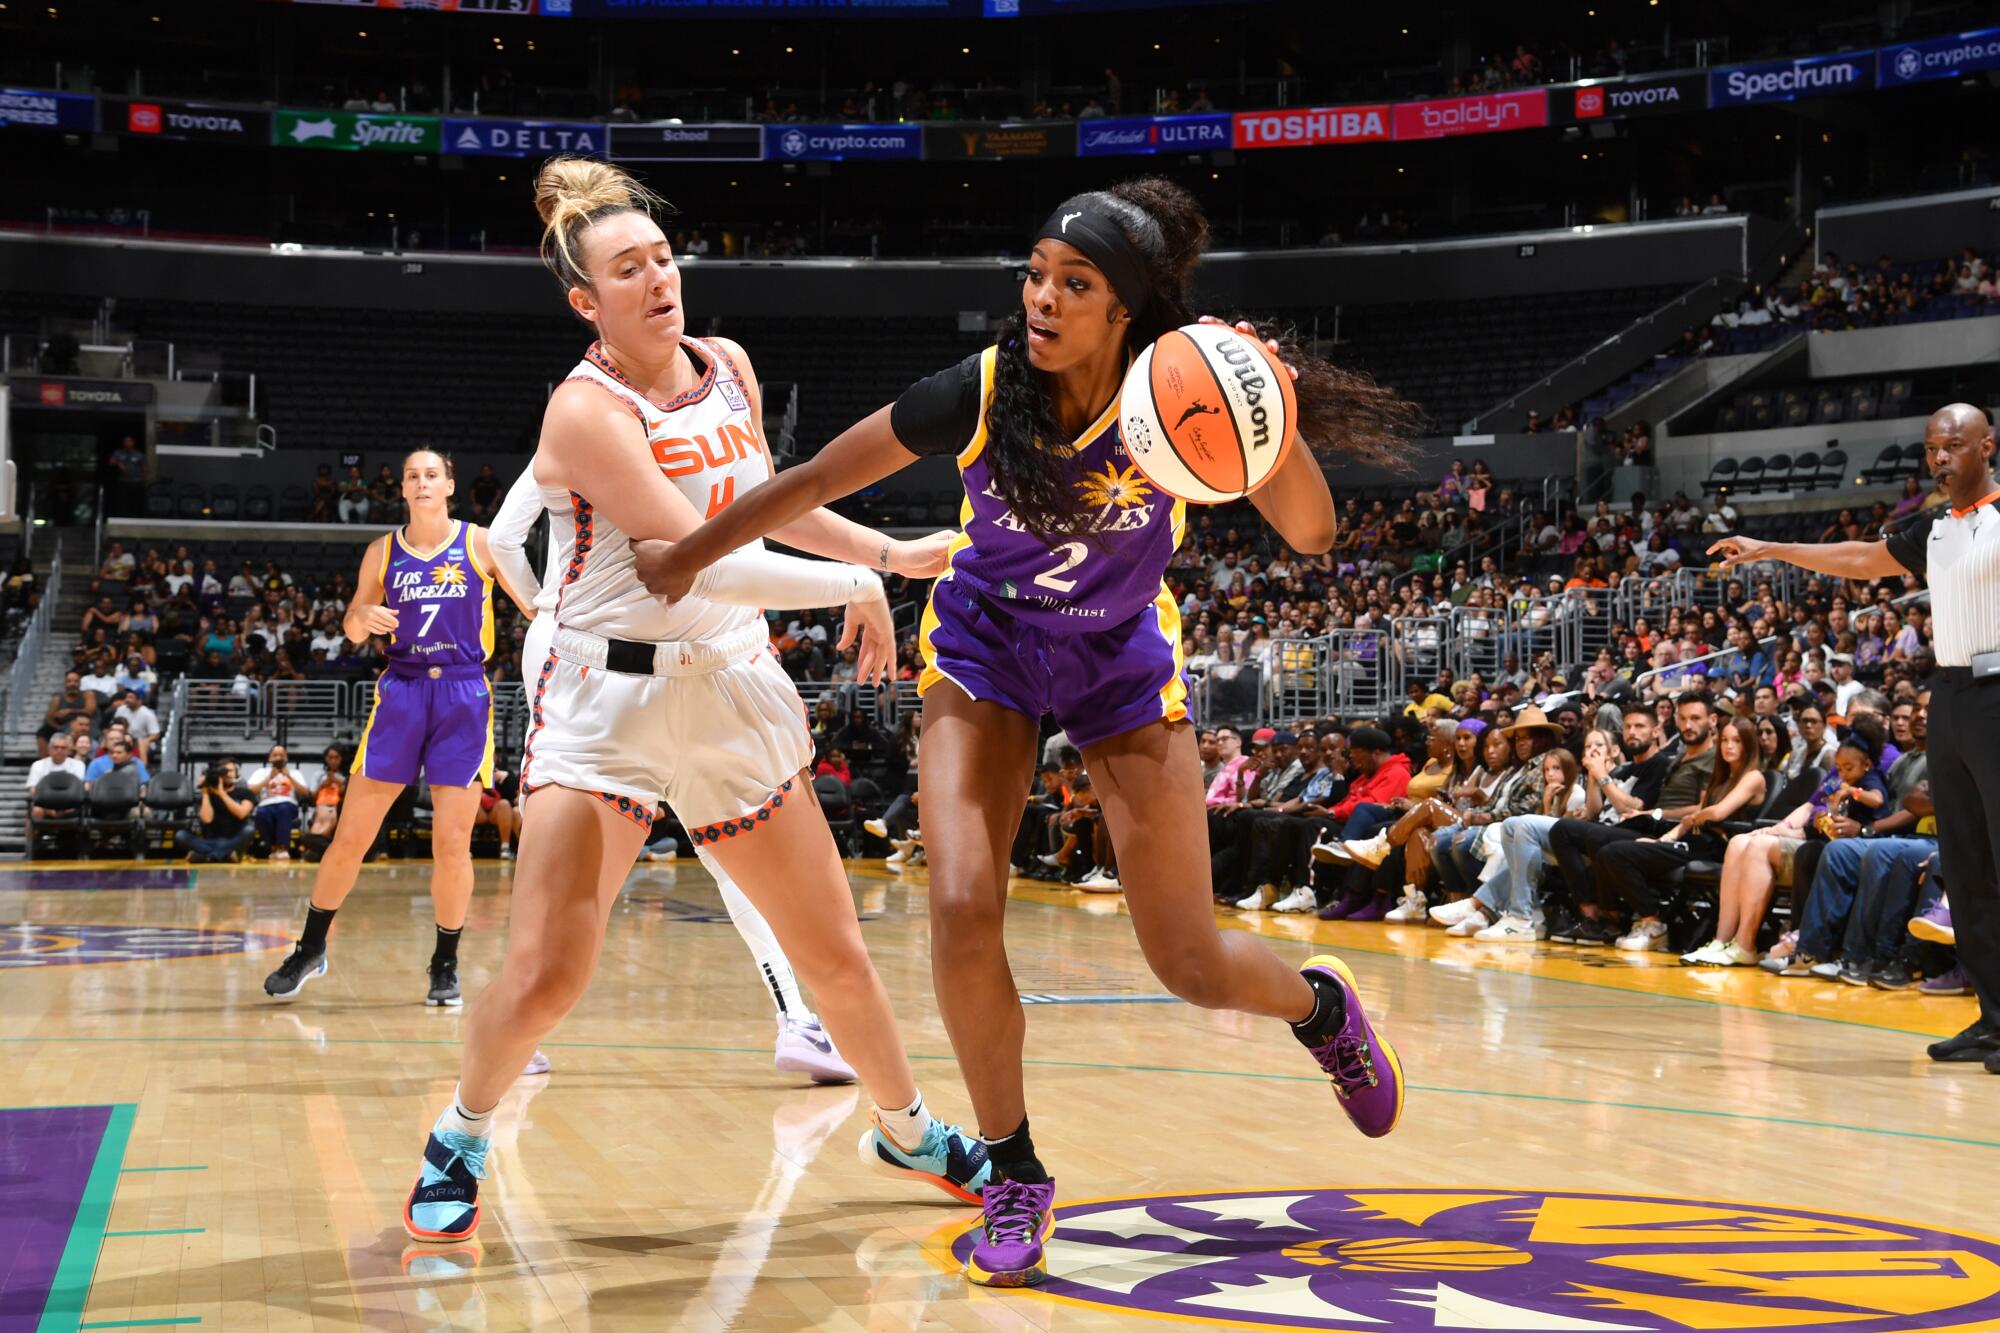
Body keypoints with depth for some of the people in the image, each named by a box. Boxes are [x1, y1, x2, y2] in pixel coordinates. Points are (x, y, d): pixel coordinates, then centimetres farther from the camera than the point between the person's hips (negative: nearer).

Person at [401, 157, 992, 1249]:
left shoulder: (728, 370, 5)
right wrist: (853, 587, -13)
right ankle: (459, 1140, 17)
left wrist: (890, 552, 20)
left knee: (834, 952, 12)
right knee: (544, 974, -12)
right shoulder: (587, 410, -16)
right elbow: (703, 562, -22)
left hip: (736, 693, 6)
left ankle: (906, 1132, 35)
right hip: (610, 698, -6)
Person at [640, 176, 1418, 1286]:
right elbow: (812, 482, -10)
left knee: (1190, 964, -3)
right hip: (985, 648, 0)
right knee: (962, 911, -20)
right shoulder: (979, 392, -23)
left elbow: (1310, 537, -23)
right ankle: (1013, 1176, 2)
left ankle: (1320, 1004, 34)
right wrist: (686, 559, -1)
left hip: (1121, 660, 0)